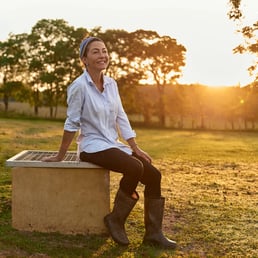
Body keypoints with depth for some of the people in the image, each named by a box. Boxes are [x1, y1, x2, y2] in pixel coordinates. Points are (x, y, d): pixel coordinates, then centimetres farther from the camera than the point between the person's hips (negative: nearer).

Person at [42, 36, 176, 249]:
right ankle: (116, 219, -9)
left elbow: (121, 118, 9)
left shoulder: (111, 84, 6)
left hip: (114, 145, 7)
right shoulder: (79, 86, -14)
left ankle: (153, 233, 1)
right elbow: (72, 123, -9)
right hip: (93, 146, -7)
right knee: (135, 168, -30)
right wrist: (60, 156, -5)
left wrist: (136, 148, 5)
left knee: (153, 175, -9)